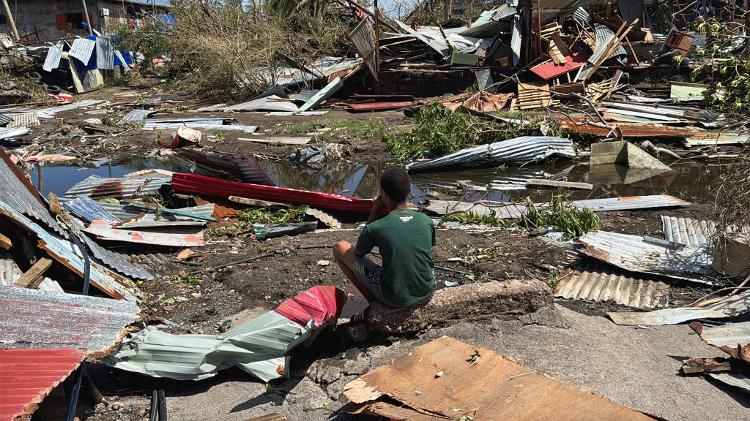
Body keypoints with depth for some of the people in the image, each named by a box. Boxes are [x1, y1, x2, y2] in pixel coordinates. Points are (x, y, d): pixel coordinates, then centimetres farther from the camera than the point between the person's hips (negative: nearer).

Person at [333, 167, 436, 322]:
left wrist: (373, 214, 2)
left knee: (340, 247, 7)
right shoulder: (427, 221, -4)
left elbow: (358, 253, 6)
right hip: (426, 294, 4)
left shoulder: (375, 228, -15)